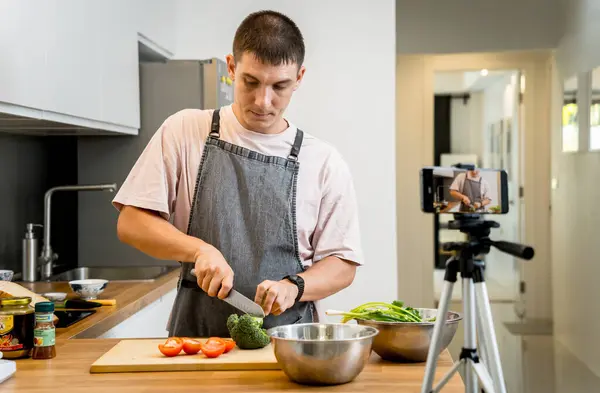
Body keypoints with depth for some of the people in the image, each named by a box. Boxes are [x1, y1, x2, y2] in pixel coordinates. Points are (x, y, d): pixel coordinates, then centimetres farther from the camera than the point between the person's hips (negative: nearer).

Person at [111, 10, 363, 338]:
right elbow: (131, 223, 4)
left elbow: (342, 265, 8)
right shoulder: (184, 131, 5)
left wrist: (293, 286, -11)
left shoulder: (324, 162, 5)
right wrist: (199, 249, -11)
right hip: (195, 334, 0)